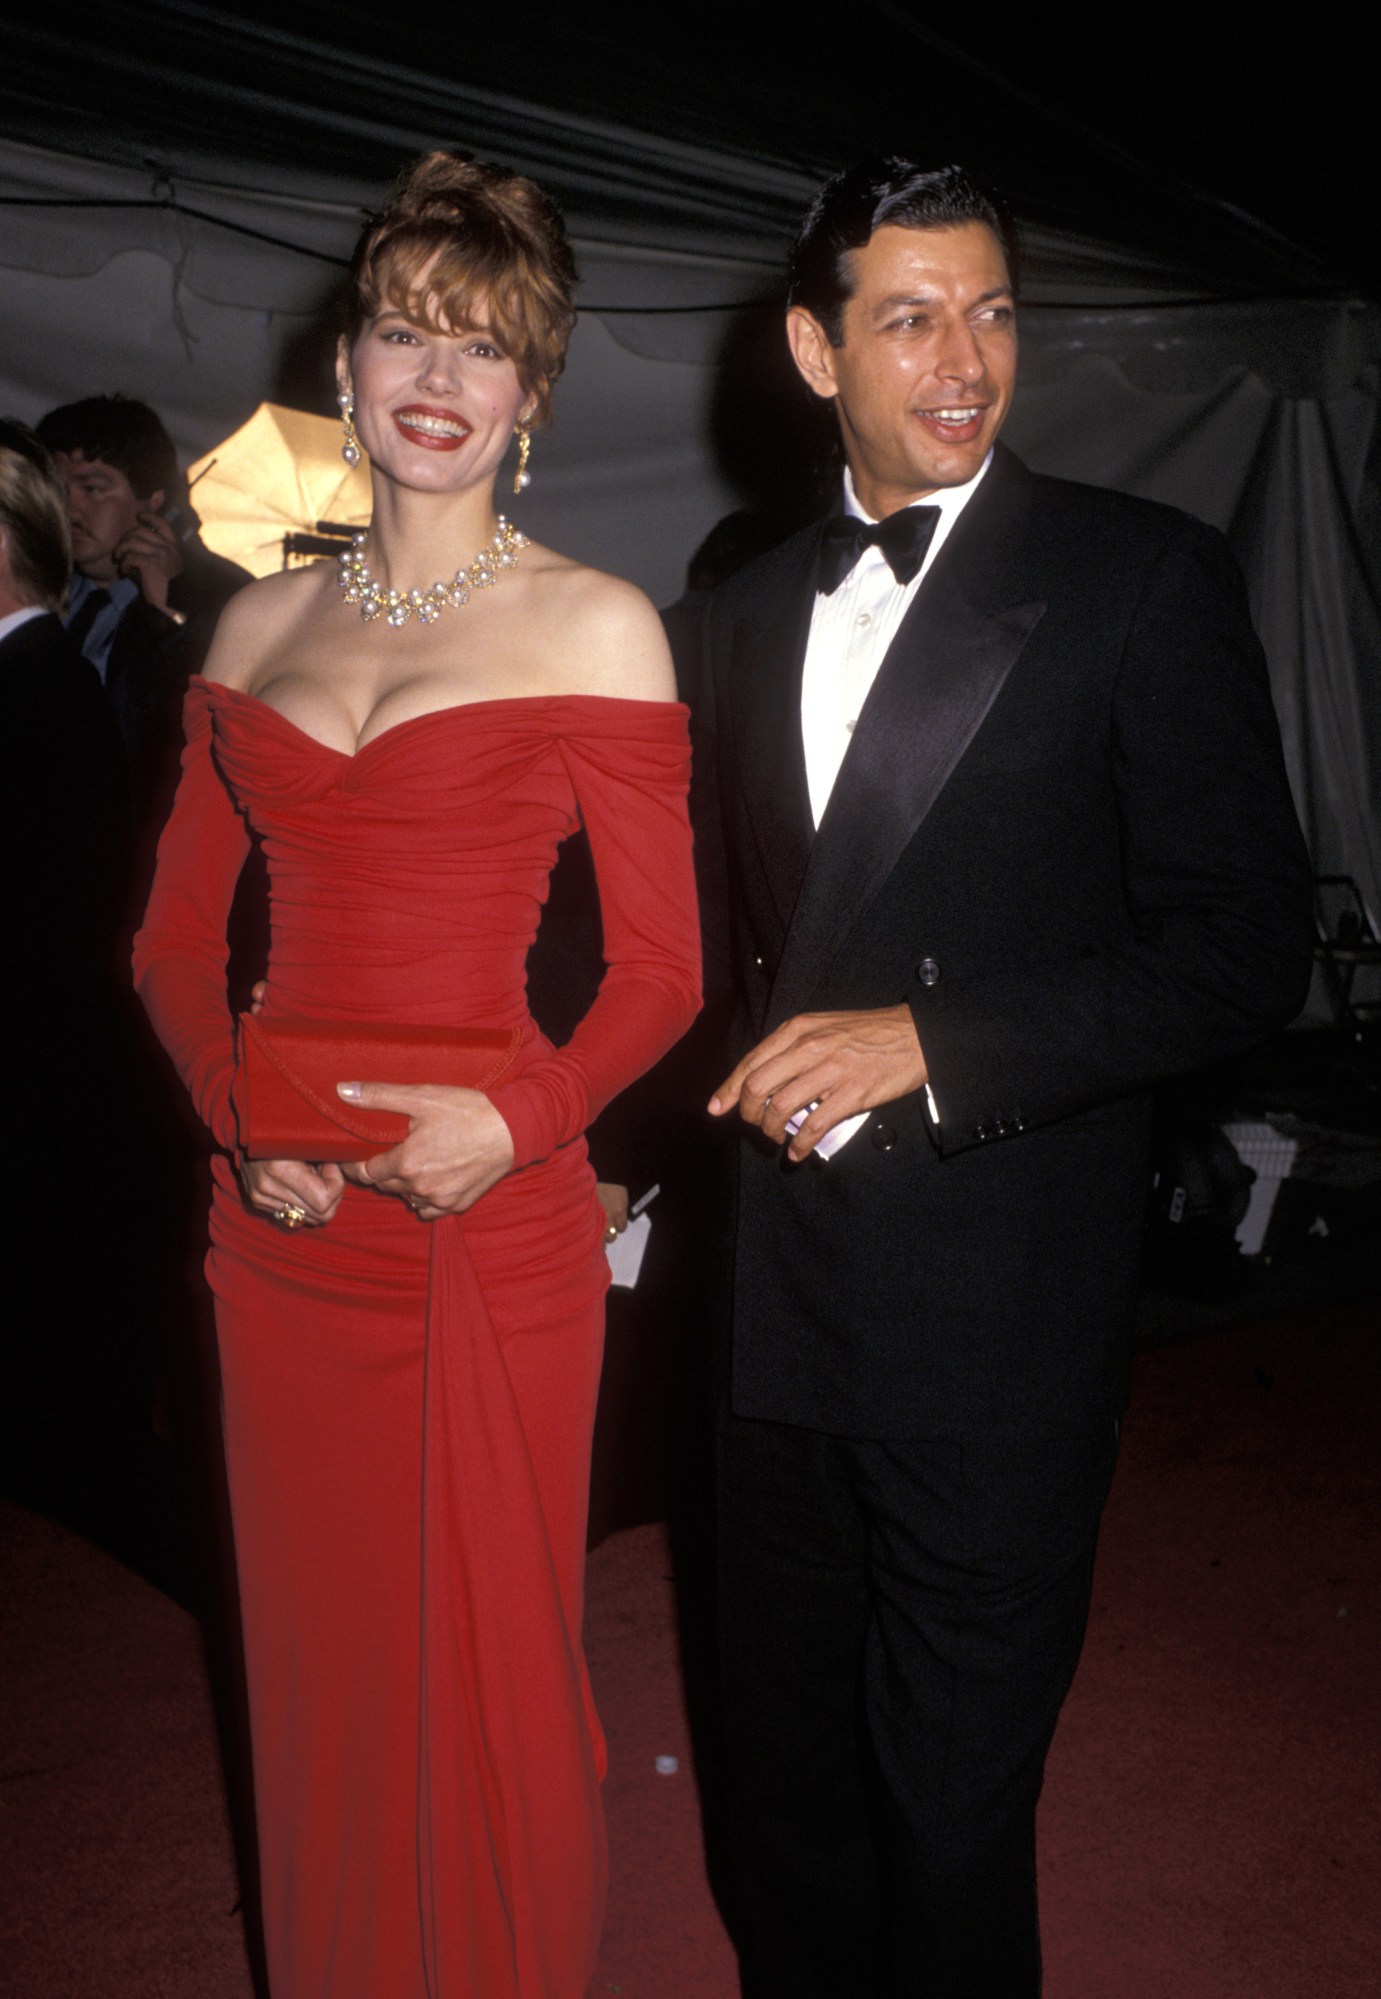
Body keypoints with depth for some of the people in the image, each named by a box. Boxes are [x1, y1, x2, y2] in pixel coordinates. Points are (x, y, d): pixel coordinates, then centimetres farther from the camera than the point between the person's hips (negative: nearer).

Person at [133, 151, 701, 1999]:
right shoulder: (261, 625, 9)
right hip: (280, 1224, 4)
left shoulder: (594, 625, -3)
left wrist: (522, 1121, -21)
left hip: (488, 1221, -3)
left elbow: (661, 971, -4)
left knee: (493, 1678, 9)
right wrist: (237, 1112, -8)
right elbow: (175, 939, 10)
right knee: (314, 1662, 18)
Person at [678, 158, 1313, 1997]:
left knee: (951, 1795, 10)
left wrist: (929, 1042, -18)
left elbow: (1244, 950, -11)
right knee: (788, 1759, 21)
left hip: (995, 1308, -5)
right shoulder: (751, 609, 11)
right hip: (779, 1288, 6)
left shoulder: (1145, 581, -7)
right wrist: (729, 1085, 4)